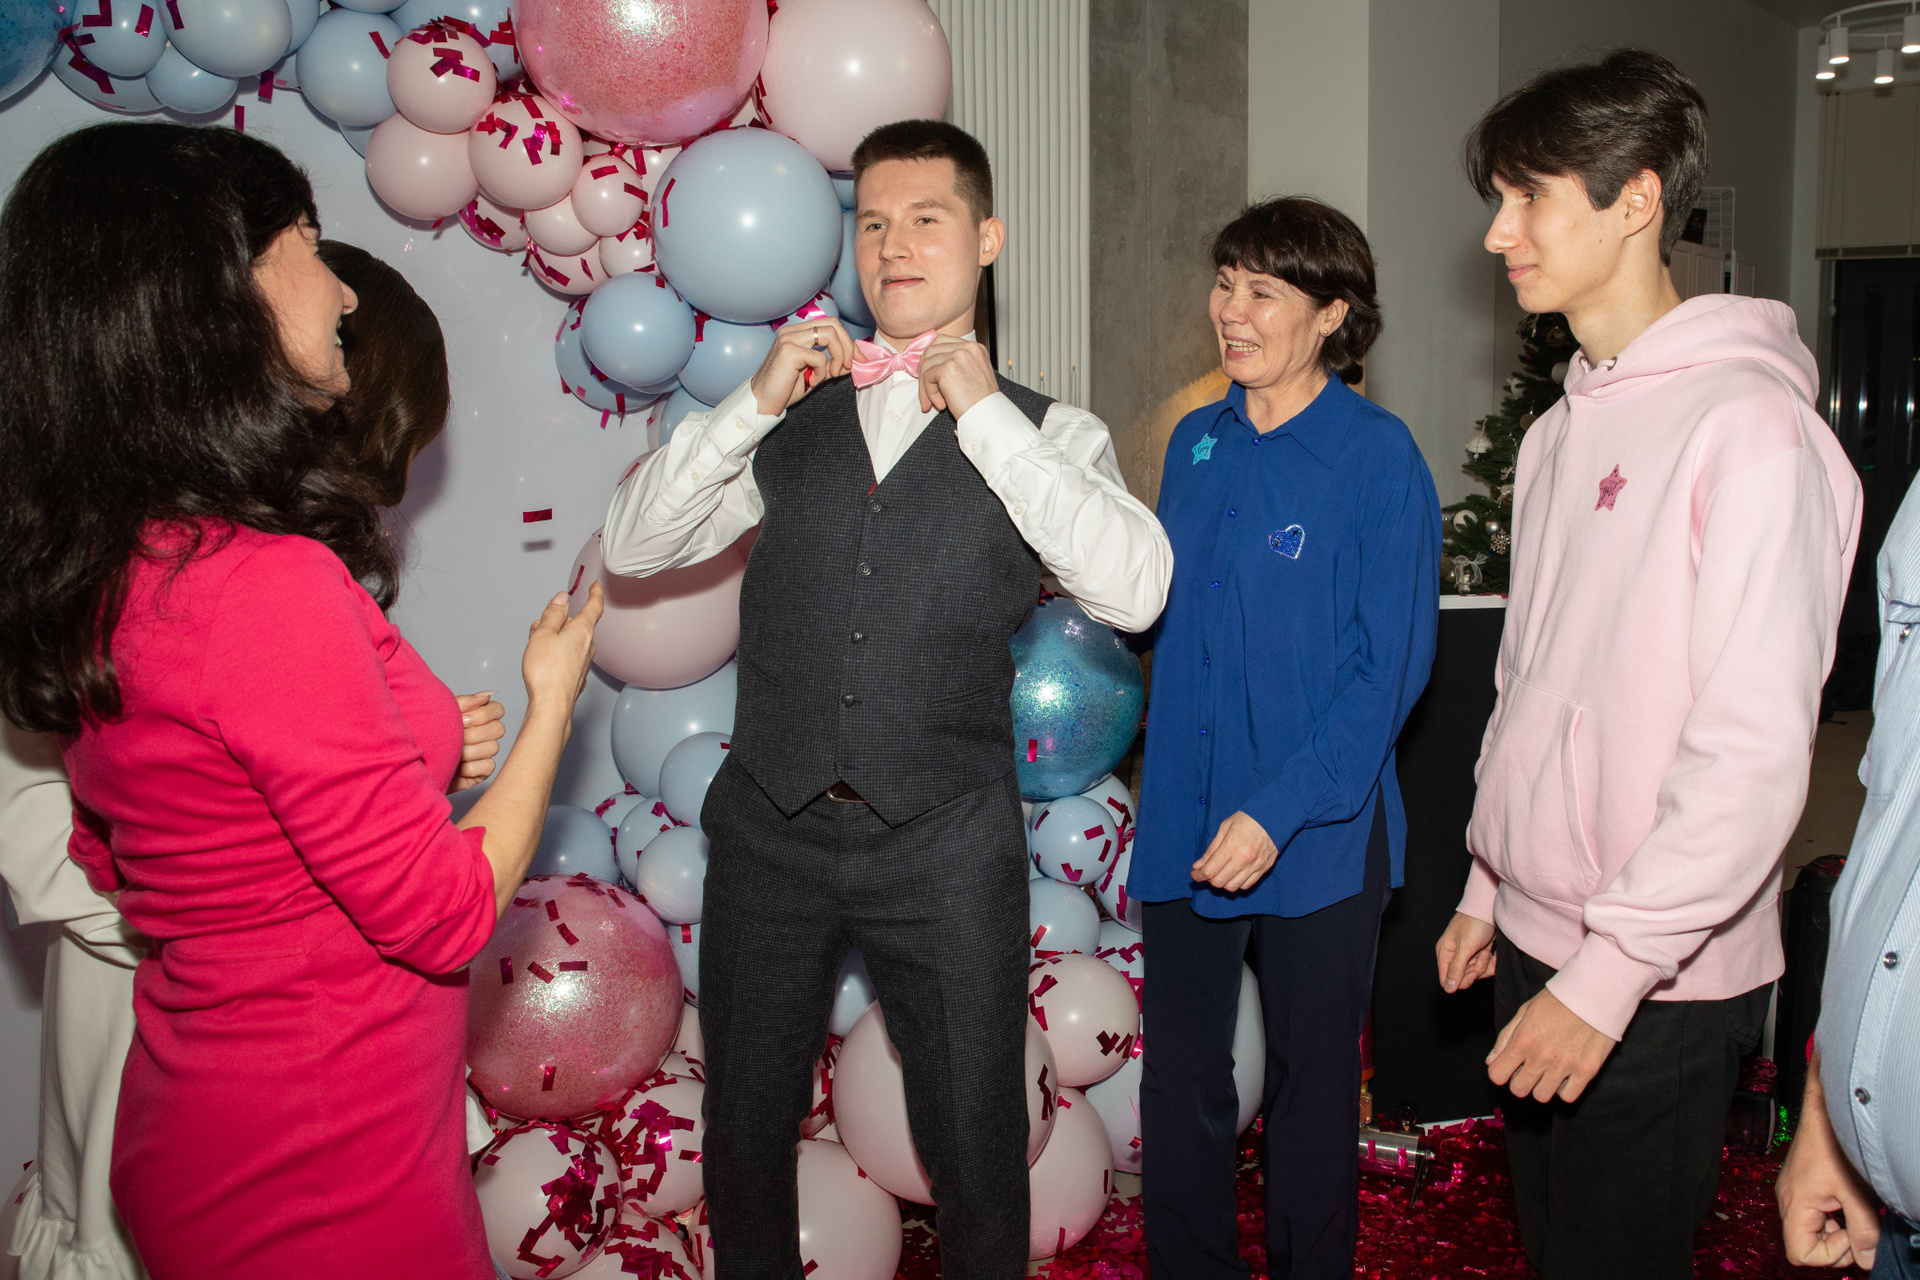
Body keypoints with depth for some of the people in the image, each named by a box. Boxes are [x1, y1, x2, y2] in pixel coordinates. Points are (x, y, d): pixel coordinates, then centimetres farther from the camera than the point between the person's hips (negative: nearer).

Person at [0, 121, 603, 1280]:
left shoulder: (105, 575, -1)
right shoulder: (270, 585, -29)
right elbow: (450, 913, -21)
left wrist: (407, 742, 12)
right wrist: (553, 694, -7)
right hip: (319, 1173, -8)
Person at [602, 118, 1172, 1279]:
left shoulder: (1046, 433, 1)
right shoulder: (793, 419, 8)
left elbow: (1136, 589, -17)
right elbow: (634, 548, 3)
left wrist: (984, 413, -15)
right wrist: (753, 402, -8)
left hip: (945, 845, -2)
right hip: (771, 826, 3)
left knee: (976, 1143, 13)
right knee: (745, 1132, 18)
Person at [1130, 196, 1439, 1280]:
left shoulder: (1377, 455, -9)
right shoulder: (1197, 442, 8)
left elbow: (1390, 663, -14)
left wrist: (1282, 809, -20)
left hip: (1318, 831, -5)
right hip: (1186, 819, 5)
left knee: (1313, 1084, 13)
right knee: (1180, 1078, 13)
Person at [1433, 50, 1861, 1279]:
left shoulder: (1750, 424, -16)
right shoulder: (1561, 430, 11)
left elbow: (1755, 751, -21)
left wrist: (1609, 972, -21)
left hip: (1662, 988, -7)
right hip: (1536, 946, 8)